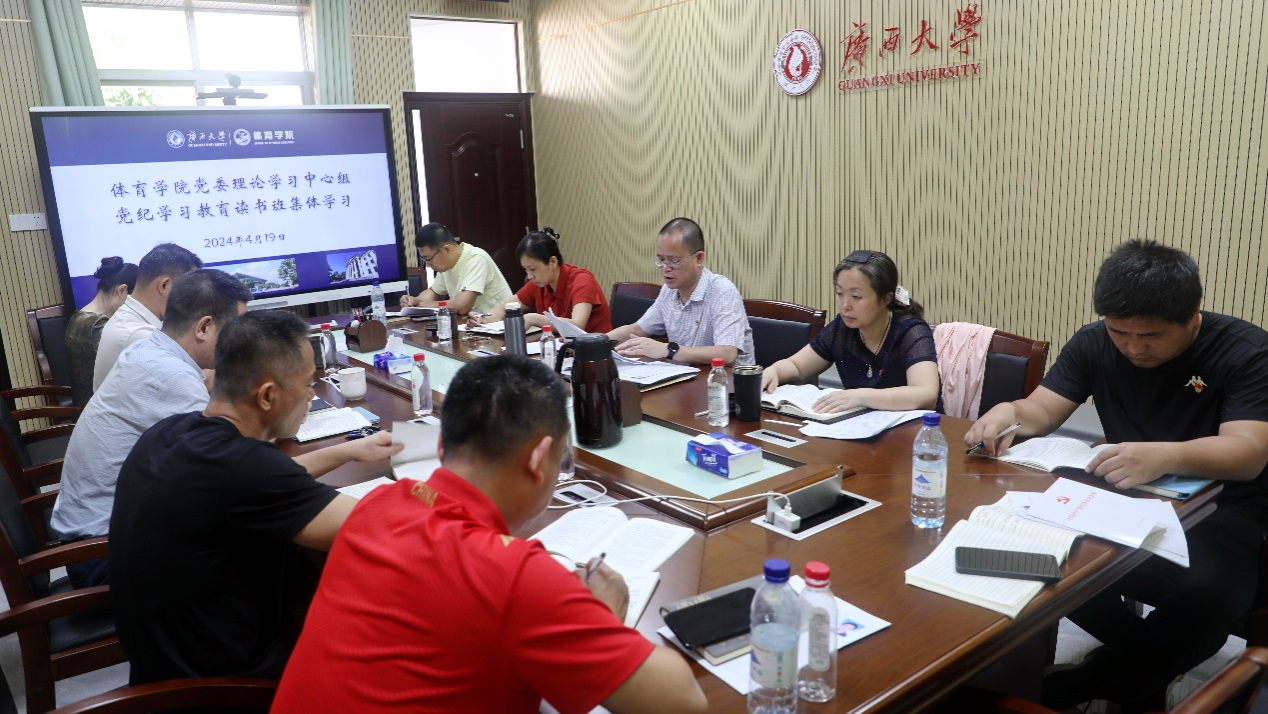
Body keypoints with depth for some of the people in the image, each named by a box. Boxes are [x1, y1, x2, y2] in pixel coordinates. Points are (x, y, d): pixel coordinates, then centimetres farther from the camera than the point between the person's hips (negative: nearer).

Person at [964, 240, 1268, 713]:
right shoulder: (1094, 343, -1)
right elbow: (1043, 410, -3)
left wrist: (1166, 456, -47)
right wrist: (1009, 412, -29)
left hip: (1220, 507, -3)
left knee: (1208, 594, -36)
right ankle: (1147, 662, 1)